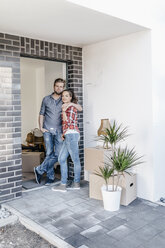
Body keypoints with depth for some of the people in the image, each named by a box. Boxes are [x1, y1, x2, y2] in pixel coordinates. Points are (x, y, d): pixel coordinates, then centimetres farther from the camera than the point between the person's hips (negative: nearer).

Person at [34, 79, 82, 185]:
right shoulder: (46, 99, 9)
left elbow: (80, 108, 2)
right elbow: (41, 114, 12)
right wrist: (41, 127, 1)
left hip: (59, 131, 0)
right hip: (48, 130, 0)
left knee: (58, 155, -6)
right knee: (49, 154, 0)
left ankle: (39, 170, 10)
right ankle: (50, 177, 14)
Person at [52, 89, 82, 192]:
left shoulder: (71, 107, -8)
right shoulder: (66, 107, 19)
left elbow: (69, 122, -16)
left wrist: (63, 111, -21)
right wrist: (63, 134, 16)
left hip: (71, 134, -10)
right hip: (68, 135, 10)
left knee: (75, 159, 1)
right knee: (61, 158, 8)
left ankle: (77, 183, 12)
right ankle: (63, 184, 11)